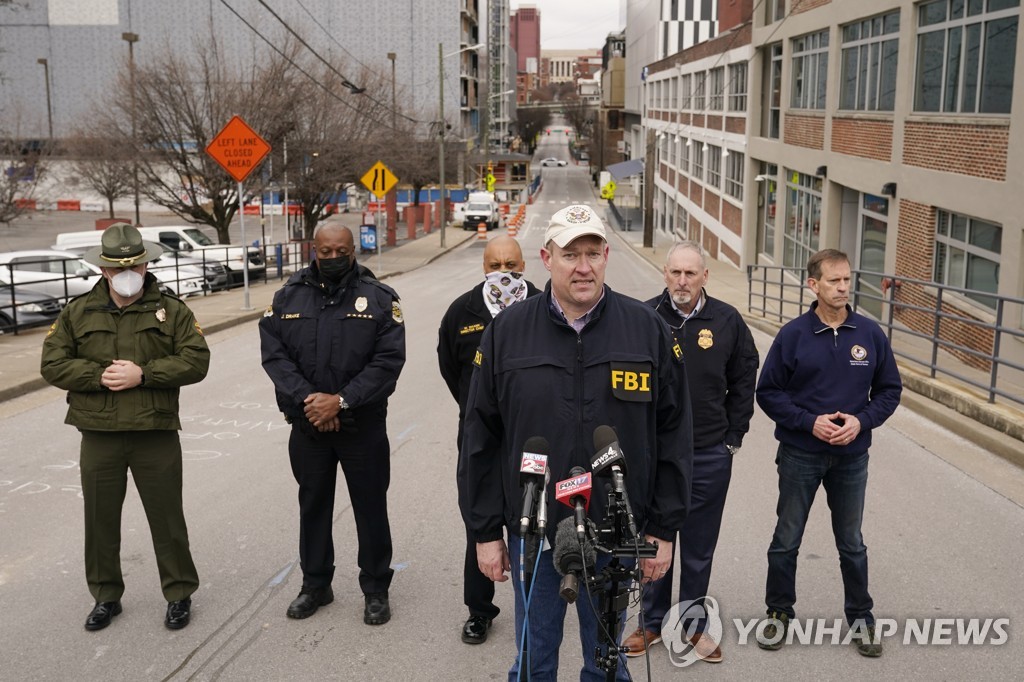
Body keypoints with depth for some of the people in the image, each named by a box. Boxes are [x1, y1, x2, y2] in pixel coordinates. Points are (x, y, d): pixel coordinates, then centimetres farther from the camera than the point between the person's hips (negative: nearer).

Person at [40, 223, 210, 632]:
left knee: (166, 518, 6)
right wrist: (99, 376, -14)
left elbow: (196, 361, -7)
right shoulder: (78, 312, 6)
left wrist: (142, 374, -17)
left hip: (157, 434, -2)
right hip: (98, 435, 2)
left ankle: (179, 594, 22)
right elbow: (52, 363, 1)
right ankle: (106, 597, 30)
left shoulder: (171, 311, 1)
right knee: (100, 520, 13)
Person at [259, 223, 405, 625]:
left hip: (363, 425, -2)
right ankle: (315, 584, 31)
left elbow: (388, 361, -11)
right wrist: (306, 398, -17)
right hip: (307, 425, 3)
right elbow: (274, 353, -4)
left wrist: (341, 400, -19)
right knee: (313, 505, 15)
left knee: (370, 507, 6)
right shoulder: (288, 297, 3)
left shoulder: (379, 298, -5)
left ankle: (375, 589, 22)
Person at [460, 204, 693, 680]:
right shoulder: (507, 332, -4)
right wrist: (485, 531, 1)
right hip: (533, 534, 0)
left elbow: (673, 435, 0)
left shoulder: (647, 329, -4)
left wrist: (663, 529, -1)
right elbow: (481, 439, 0)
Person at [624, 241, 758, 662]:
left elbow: (743, 382, 7)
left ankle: (693, 624, 29)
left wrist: (732, 437, 5)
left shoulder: (727, 321, -2)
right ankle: (653, 622, 29)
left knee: (699, 548, 12)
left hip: (710, 457, 1)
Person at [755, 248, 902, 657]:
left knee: (852, 544, 15)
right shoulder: (793, 335, -8)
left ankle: (861, 619, 30)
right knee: (786, 541, 10)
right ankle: (779, 613, 27)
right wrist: (810, 422, -16)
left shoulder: (870, 334, -2)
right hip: (800, 456, -1)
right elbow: (768, 392, -5)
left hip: (852, 458, 2)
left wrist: (862, 420, -12)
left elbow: (889, 389, 5)